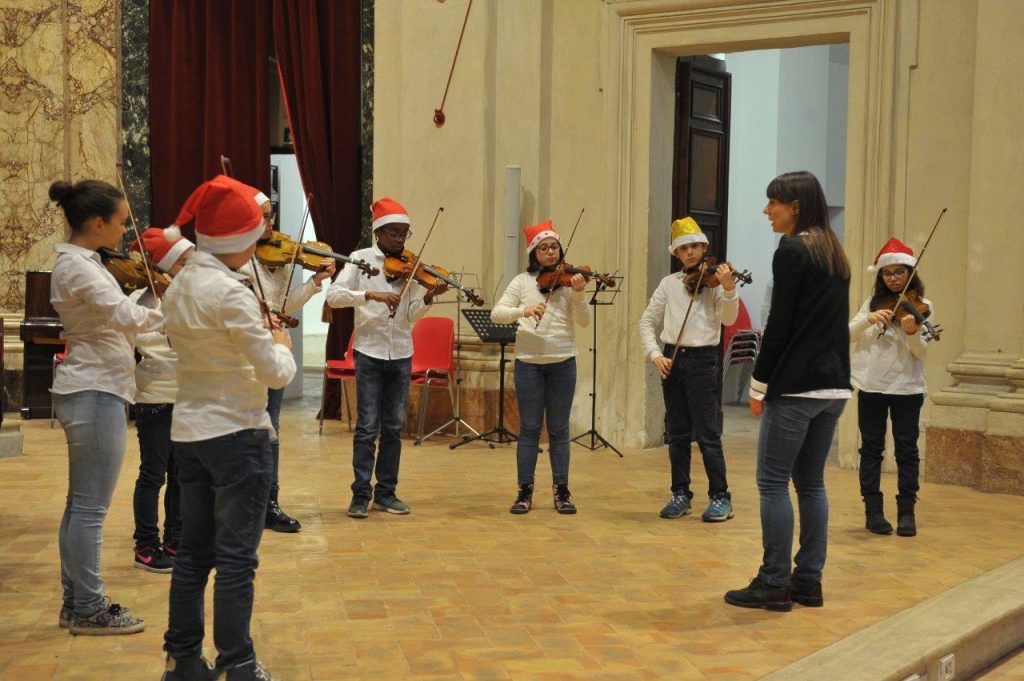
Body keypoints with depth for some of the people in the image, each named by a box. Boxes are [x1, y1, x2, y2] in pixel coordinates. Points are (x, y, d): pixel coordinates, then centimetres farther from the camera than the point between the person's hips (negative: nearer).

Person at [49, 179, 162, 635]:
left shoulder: (80, 262, 14)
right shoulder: (77, 266, -17)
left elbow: (113, 320, 12)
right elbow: (128, 317, -29)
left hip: (89, 390, 10)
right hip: (95, 394, -10)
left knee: (81, 505, 14)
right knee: (91, 507, -3)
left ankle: (76, 603, 22)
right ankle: (89, 609, 6)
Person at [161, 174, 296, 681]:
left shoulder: (178, 287, 7)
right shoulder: (231, 293, -19)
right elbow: (276, 374, -18)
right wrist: (280, 340, 1)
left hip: (188, 430, 8)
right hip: (236, 432, -8)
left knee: (194, 551, 15)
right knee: (237, 558, 0)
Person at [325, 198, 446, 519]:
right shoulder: (361, 259, -3)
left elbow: (411, 315, -1)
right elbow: (333, 295, -17)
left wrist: (428, 297, -20)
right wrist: (371, 294, -30)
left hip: (401, 354, 4)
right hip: (369, 351, -3)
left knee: (393, 428, 9)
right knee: (367, 427, -3)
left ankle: (386, 492, 18)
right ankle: (361, 494, 6)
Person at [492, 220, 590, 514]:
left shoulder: (568, 280, 1)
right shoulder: (523, 281, 1)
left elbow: (584, 321, -8)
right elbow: (496, 314, -8)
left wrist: (578, 293, -25)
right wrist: (523, 310, -25)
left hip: (562, 361, 0)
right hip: (528, 362, 0)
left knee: (558, 429, 7)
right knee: (529, 428, 4)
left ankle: (561, 489, 15)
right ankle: (525, 490, 11)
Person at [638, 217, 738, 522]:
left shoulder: (715, 280, -2)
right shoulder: (669, 283, 8)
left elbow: (728, 319, -16)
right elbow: (647, 322, 11)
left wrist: (729, 290, -33)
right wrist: (655, 354, -3)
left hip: (702, 360, -4)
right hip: (672, 360, 4)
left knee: (707, 434, -4)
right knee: (677, 434, 10)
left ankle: (720, 497, 6)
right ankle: (681, 495, 20)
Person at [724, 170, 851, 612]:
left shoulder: (792, 251, -11)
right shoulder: (835, 254, 14)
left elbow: (779, 326, -14)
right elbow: (830, 322, 16)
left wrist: (759, 385, -7)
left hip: (797, 385, -8)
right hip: (834, 385, 8)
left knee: (773, 482, -1)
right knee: (811, 483, 13)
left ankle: (774, 584, 1)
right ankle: (809, 581, 16)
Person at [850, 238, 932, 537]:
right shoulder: (872, 302, 7)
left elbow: (922, 351, -10)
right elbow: (849, 334, -5)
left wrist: (912, 333, -31)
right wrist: (869, 319, -23)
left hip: (906, 388, -2)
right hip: (871, 385, 2)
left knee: (907, 449, 2)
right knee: (871, 448, 5)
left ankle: (906, 512, 11)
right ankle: (873, 510, 11)